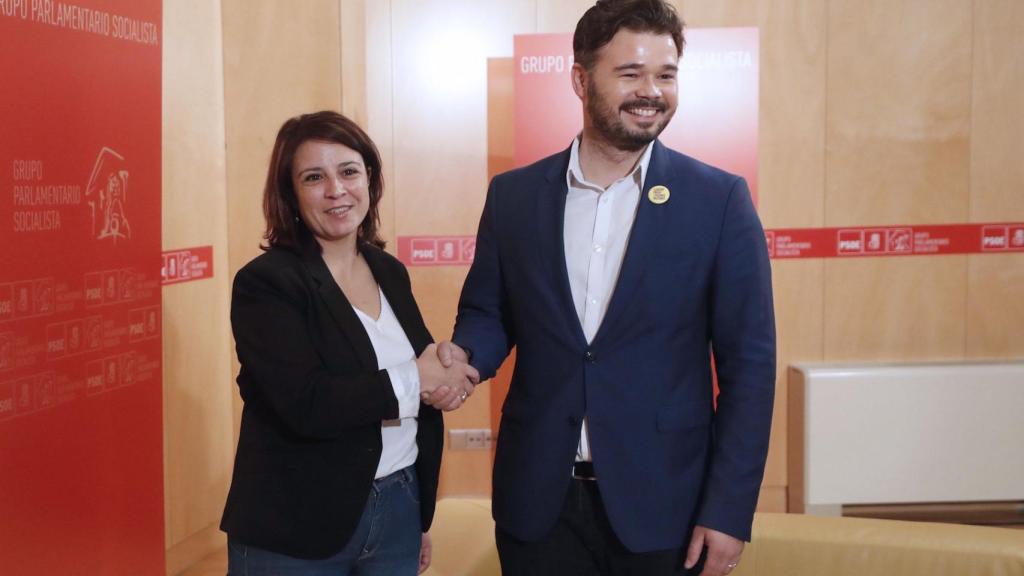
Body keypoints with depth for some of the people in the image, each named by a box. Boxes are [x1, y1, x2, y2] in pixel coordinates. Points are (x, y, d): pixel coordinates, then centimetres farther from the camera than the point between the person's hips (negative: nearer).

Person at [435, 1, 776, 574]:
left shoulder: (719, 200, -5)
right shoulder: (513, 195, 2)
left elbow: (749, 362, -5)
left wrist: (729, 510, -8)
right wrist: (464, 356, -11)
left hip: (664, 504, -2)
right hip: (538, 501, 2)